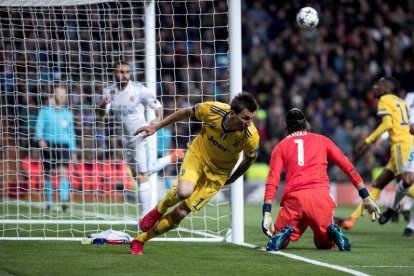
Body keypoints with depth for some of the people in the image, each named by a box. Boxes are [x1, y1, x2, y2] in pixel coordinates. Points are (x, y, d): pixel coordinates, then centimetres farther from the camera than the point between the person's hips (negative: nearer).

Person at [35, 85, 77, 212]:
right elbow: (39, 125, -4)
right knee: (47, 174, 5)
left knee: (63, 172, -16)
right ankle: (48, 202, 19)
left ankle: (64, 201, -26)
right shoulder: (45, 110, 5)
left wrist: (73, 149, 15)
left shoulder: (68, 113, 13)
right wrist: (40, 138, -23)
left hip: (64, 145, 1)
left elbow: (71, 132, 18)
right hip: (48, 144, -1)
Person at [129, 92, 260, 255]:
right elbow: (187, 113, -4)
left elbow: (249, 159, -3)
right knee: (184, 192, -32)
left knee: (181, 212, -4)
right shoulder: (213, 110, -27)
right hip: (198, 154, 0)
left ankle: (140, 240, 16)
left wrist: (231, 180, 8)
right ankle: (160, 209, 5)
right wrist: (156, 127, 3)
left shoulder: (251, 137, -27)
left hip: (218, 173, 1)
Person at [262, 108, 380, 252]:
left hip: (293, 197, 0)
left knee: (278, 243, 16)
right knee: (324, 244, 19)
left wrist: (267, 213, -4)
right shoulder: (322, 140, 22)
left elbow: (272, 181, 4)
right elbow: (349, 168, 16)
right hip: (321, 194, 1)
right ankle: (332, 231, -17)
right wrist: (366, 197, 16)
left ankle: (285, 232, -21)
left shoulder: (281, 147, 19)